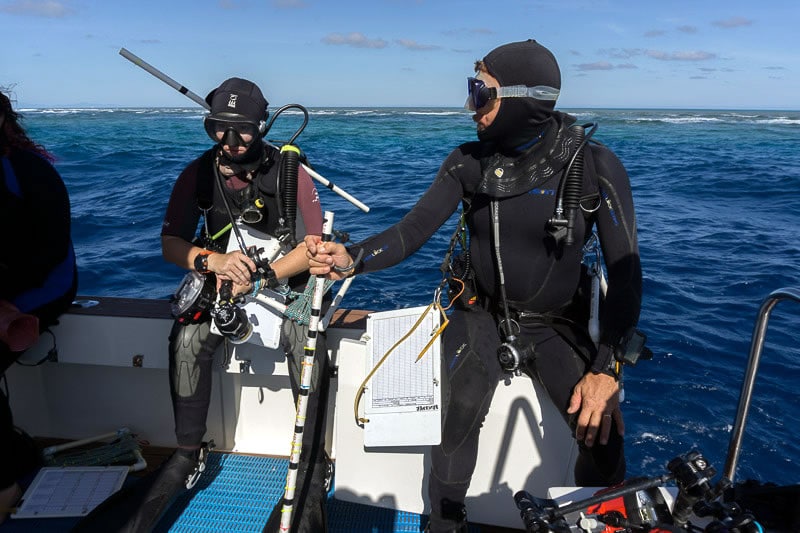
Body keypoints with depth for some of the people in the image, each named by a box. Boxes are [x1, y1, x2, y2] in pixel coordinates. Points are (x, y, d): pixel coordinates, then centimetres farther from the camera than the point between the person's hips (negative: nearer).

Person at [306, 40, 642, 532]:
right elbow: (412, 232, -10)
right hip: (483, 315, 1)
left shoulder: (595, 168, -15)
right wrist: (351, 259, -30)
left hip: (556, 325, -1)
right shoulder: (470, 161, -7)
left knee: (602, 434, -17)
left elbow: (625, 272, -14)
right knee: (459, 413, -22)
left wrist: (606, 369, -24)